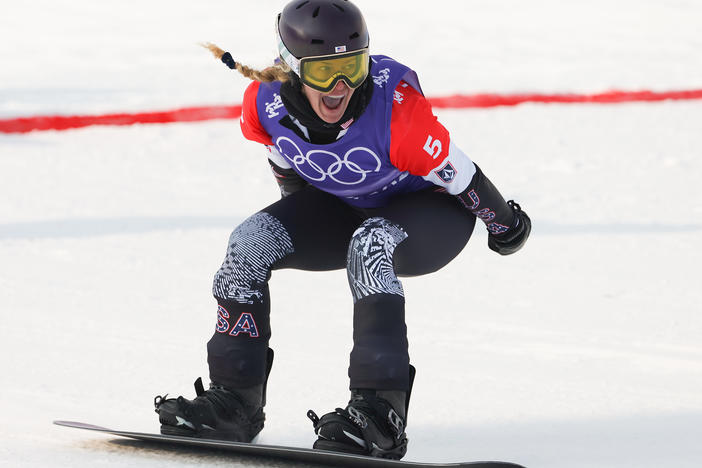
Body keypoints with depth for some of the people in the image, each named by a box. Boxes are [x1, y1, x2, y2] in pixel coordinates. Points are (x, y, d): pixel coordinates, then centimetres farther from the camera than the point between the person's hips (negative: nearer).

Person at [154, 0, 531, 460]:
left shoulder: (395, 101, -37)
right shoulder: (267, 103, -21)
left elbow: (454, 171, -22)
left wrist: (504, 221, -9)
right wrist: (300, 212, 19)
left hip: (433, 214, -5)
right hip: (341, 208, 6)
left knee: (367, 246, -36)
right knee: (252, 240, -14)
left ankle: (382, 410, -39)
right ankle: (236, 397, -5)